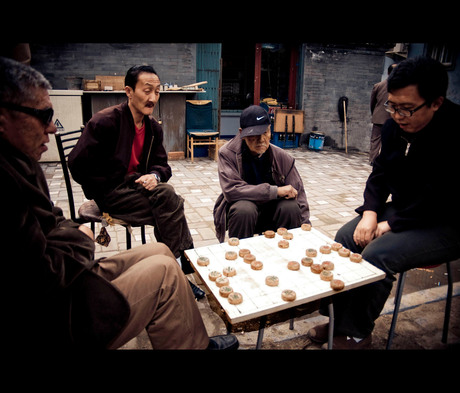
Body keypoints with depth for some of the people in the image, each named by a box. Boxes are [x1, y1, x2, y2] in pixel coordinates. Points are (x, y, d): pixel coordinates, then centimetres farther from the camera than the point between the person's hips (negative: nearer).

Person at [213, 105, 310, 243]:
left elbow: (298, 194, -1)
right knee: (244, 209, -34)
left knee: (291, 207, -26)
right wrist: (275, 191, -26)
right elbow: (231, 190, -26)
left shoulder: (282, 157, -6)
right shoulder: (227, 154, -13)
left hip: (271, 212, 3)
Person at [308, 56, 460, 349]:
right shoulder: (396, 126, -1)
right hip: (402, 209, 7)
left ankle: (357, 333, -3)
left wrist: (390, 225, -20)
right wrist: (370, 213, -8)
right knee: (346, 237, -7)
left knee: (377, 255, -27)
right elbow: (381, 172, 7)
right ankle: (339, 319, 5)